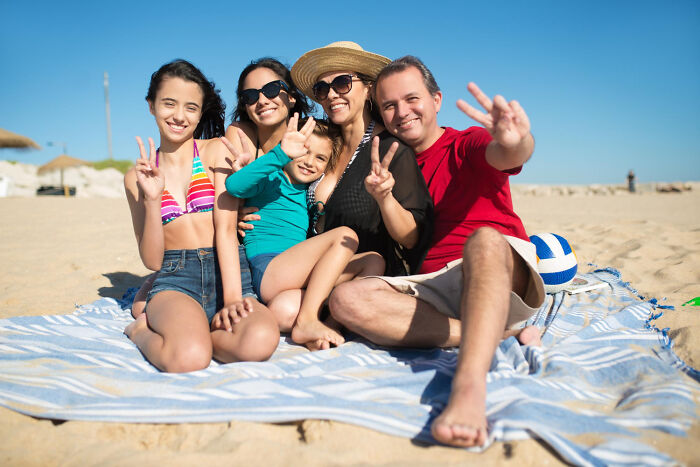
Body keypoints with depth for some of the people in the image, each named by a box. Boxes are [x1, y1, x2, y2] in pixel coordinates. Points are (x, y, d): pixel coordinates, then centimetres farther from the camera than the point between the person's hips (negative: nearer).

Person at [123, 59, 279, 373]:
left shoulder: (217, 151, 8)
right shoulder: (137, 176, 12)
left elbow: (226, 229, -4)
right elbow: (152, 260, 6)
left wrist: (232, 296, -16)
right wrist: (152, 199, -9)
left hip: (226, 275, 0)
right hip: (175, 279, 0)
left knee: (260, 341, -33)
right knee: (190, 358, -32)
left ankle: (185, 329, -5)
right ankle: (144, 331, 1)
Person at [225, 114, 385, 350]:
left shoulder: (308, 193, 25)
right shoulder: (271, 180, 3)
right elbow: (233, 185, -18)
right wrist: (281, 153, -26)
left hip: (297, 275, 8)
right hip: (265, 269, -7)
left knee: (373, 260, -2)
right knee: (345, 235, -21)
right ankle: (306, 322, -30)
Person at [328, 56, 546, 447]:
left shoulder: (467, 146, 6)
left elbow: (504, 156, -19)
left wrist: (516, 142, -44)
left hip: (501, 274, -3)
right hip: (430, 289, 4)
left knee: (484, 239, -36)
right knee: (346, 299, -20)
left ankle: (468, 390, -52)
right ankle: (501, 333, -22)